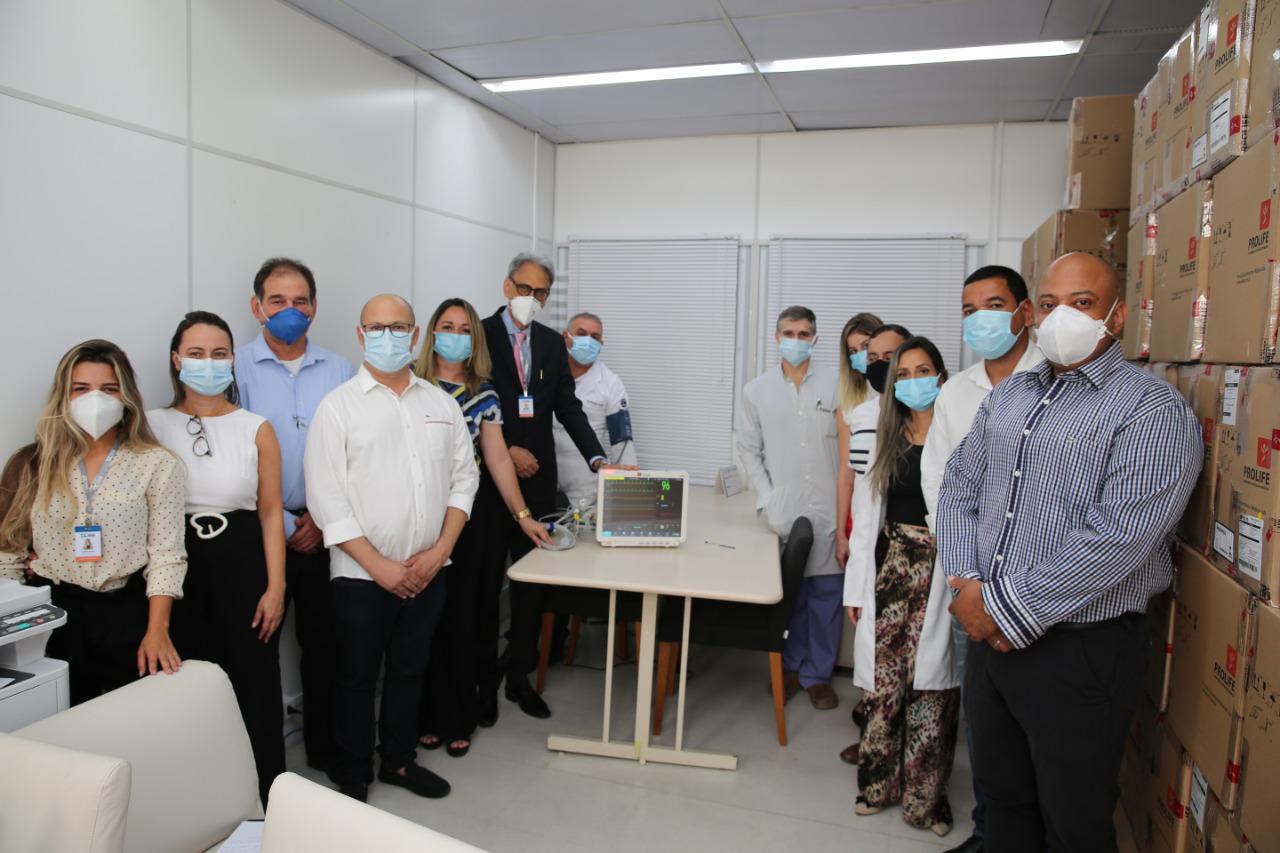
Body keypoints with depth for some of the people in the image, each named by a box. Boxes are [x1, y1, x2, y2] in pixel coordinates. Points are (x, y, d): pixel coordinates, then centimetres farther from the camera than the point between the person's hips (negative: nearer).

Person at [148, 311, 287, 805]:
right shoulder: (153, 425, 3)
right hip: (177, 567, 1)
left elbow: (270, 512, 1)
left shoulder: (256, 429, 1)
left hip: (243, 563, -1)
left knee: (253, 682, 5)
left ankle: (265, 795, 21)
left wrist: (276, 587, -4)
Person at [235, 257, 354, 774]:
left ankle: (323, 746, 27)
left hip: (325, 530, 2)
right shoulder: (237, 369, -3)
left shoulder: (339, 371, 5)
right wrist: (283, 525, -7)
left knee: (323, 642, 11)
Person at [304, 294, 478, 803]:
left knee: (409, 670, 17)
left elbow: (463, 478, 6)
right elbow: (326, 497, -11)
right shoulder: (338, 406, -6)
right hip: (362, 574, -3)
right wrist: (379, 566, -14)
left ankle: (398, 761, 36)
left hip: (428, 571, 4)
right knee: (357, 676, 11)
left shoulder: (442, 403, 6)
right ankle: (352, 776, 29)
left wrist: (439, 551, -5)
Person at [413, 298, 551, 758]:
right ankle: (428, 717, 22)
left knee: (464, 616, 6)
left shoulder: (484, 394, 4)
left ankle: (458, 719, 23)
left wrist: (523, 516, 0)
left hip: (471, 515, 2)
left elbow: (498, 459, 4)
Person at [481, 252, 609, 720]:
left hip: (537, 478, 4)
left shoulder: (553, 343, 7)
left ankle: (520, 675, 26)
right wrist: (506, 451, -16)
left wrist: (597, 459, -11)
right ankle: (482, 678, 24)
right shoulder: (479, 335, -6)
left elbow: (568, 408, 2)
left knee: (533, 579, 11)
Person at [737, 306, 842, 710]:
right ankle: (791, 667, 26)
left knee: (826, 594, 6)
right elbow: (749, 450, 9)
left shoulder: (836, 384, 0)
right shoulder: (757, 389, 6)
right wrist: (766, 500, 0)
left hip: (829, 510, -1)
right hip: (783, 511, 1)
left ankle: (818, 675, 21)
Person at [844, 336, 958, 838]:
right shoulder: (885, 439, 10)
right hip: (889, 567, 4)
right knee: (882, 678, 9)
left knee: (931, 681, 2)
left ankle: (924, 796, 19)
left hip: (940, 571, -3)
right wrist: (855, 588, 8)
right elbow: (865, 515, 9)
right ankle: (879, 782, 26)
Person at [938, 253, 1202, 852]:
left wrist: (1007, 608, -19)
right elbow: (958, 489, 9)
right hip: (990, 636, 6)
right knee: (1002, 795, 22)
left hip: (1081, 651, -6)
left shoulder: (1154, 411, -13)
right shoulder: (1007, 395, 9)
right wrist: (966, 584, -7)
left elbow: (1117, 539, -23)